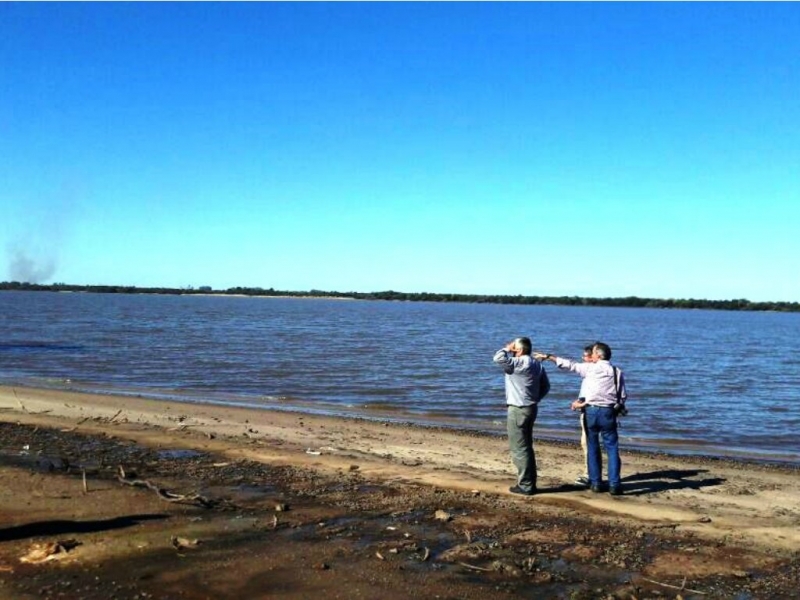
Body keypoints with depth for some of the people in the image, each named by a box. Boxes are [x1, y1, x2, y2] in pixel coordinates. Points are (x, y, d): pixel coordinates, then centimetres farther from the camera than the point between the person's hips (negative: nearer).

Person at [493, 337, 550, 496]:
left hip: (518, 410, -9)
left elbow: (498, 358, -26)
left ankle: (525, 486, 0)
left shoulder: (520, 363, -17)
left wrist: (507, 349, -8)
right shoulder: (537, 364, 11)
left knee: (519, 449, -3)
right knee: (526, 447, 16)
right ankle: (530, 483, 22)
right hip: (531, 408, 9)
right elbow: (545, 387, 16)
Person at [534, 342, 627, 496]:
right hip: (608, 412, 1)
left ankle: (595, 483, 11)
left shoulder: (589, 368, -1)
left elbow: (569, 365, 5)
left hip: (591, 410, 0)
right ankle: (614, 485, 1)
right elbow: (623, 396, 3)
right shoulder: (617, 372, 4)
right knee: (612, 448, 4)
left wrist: (548, 356, 12)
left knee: (592, 447, 9)